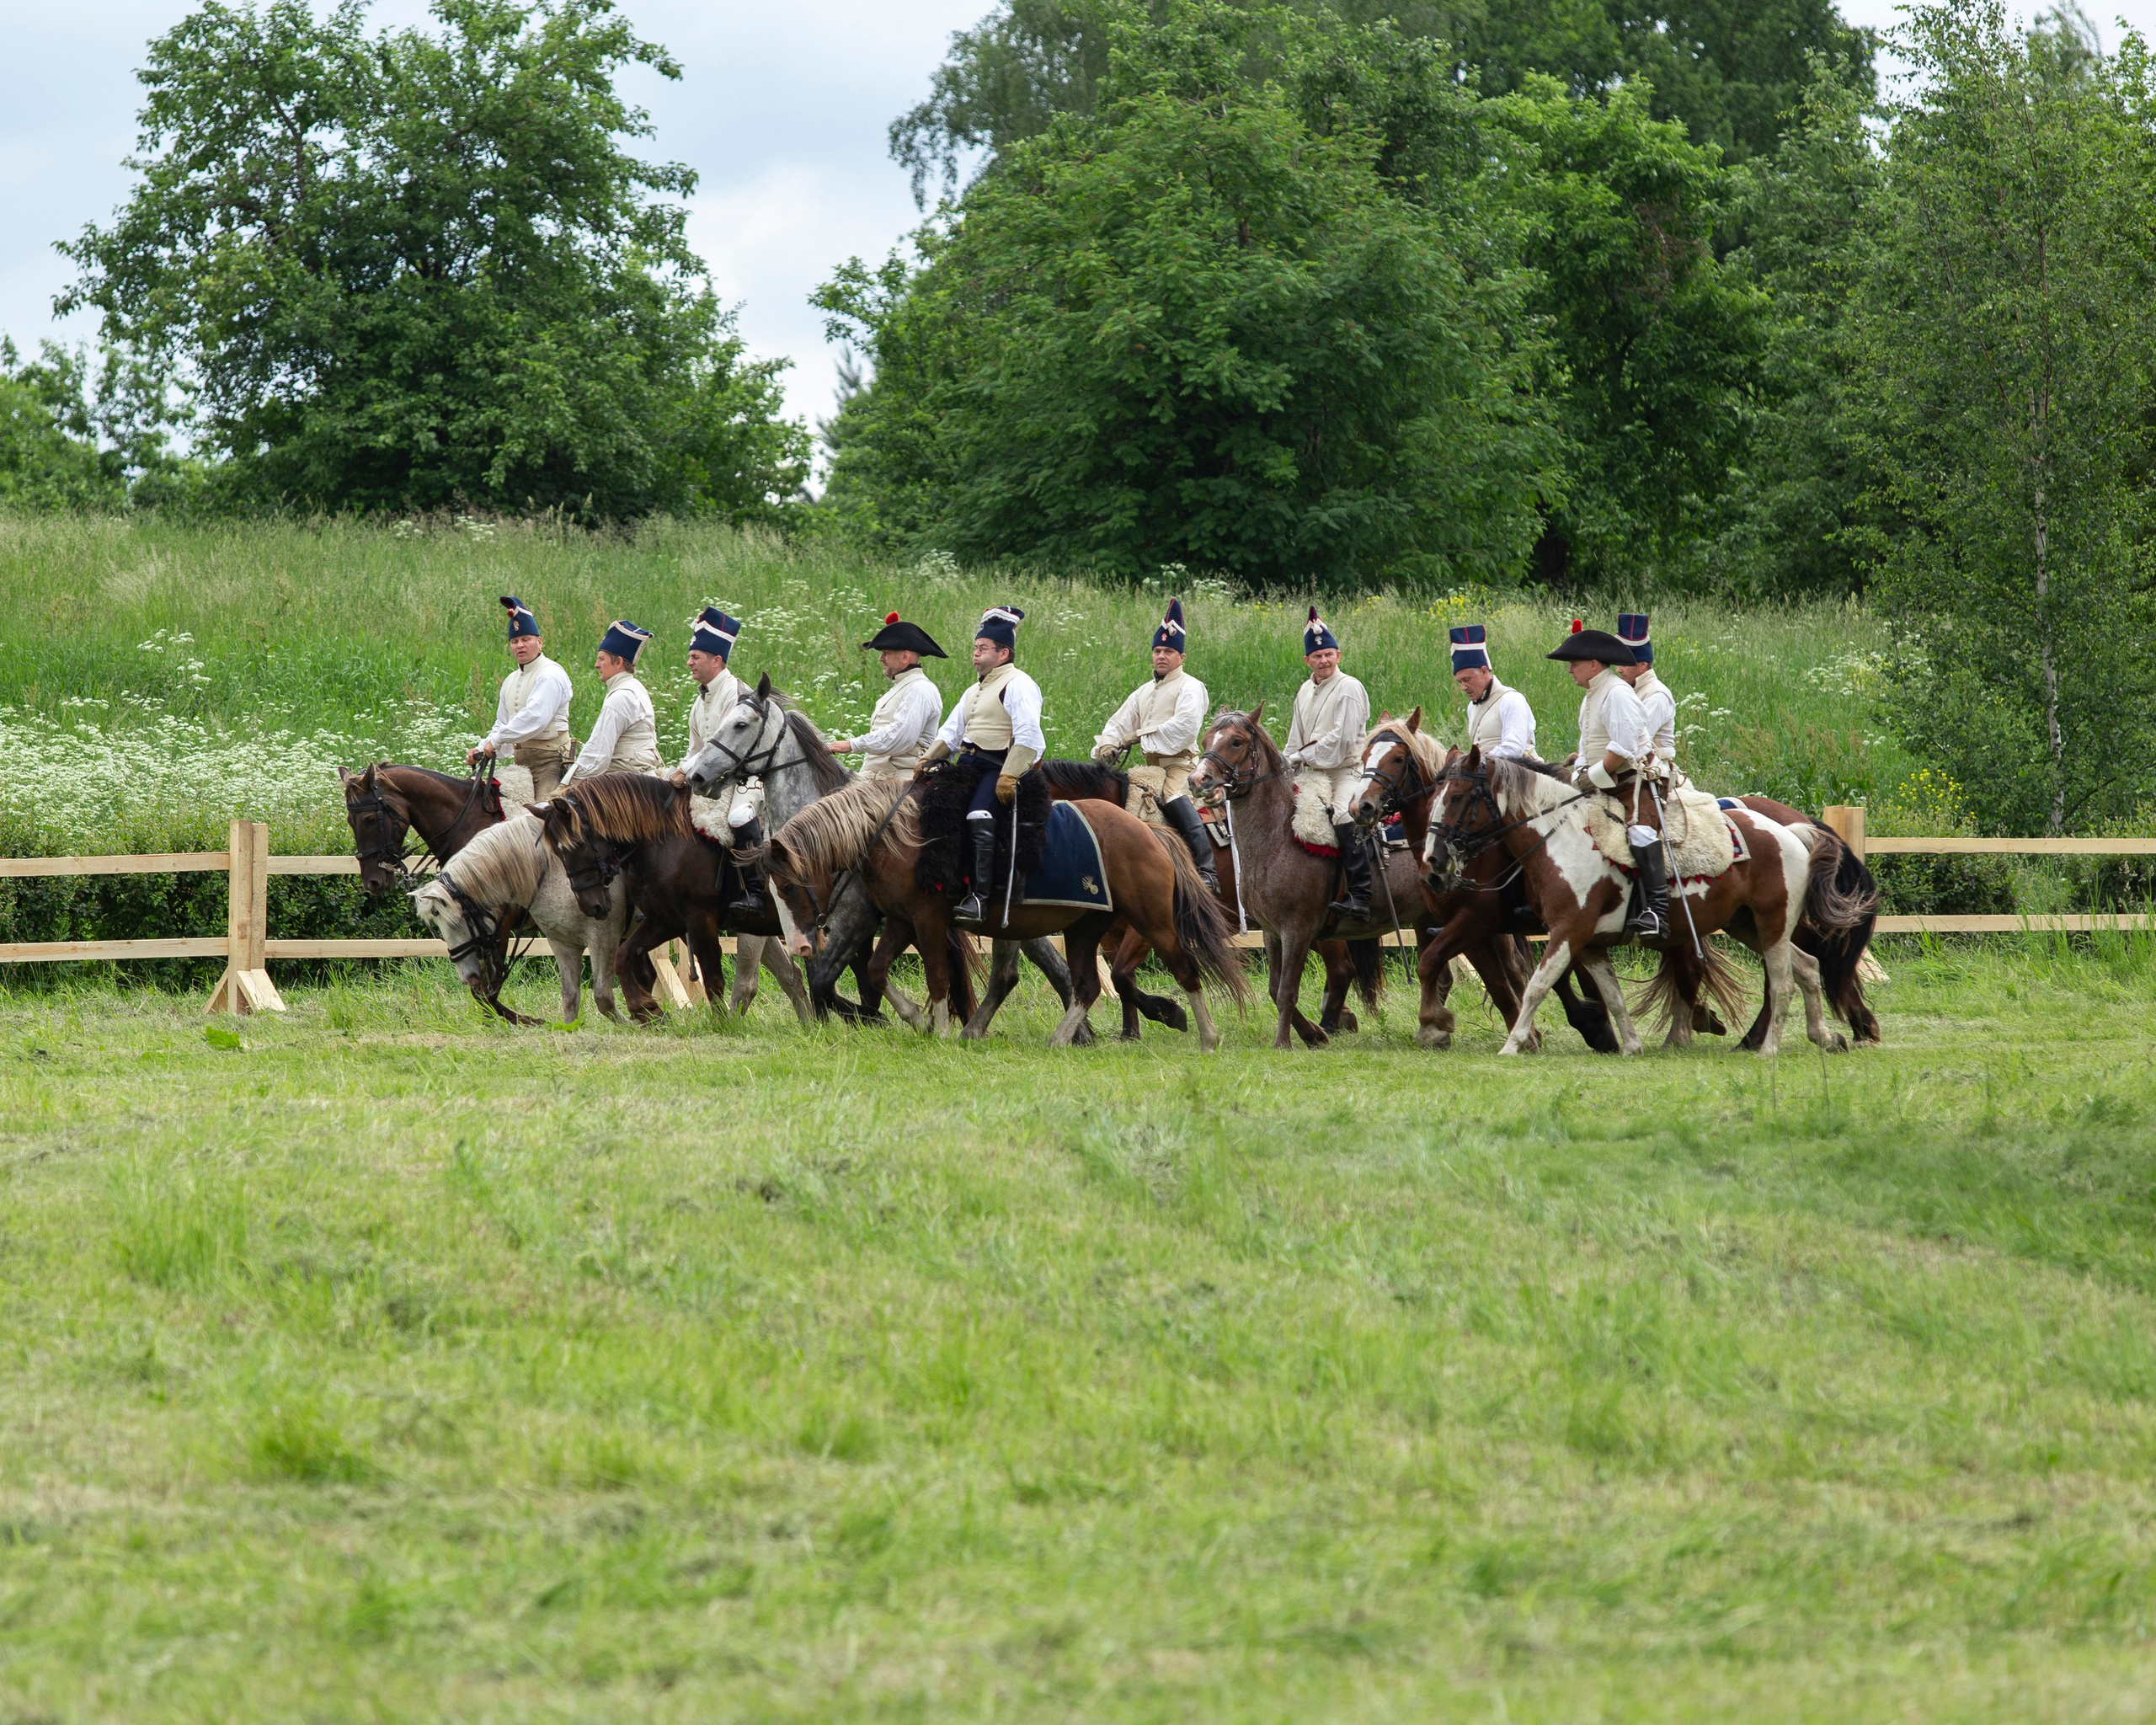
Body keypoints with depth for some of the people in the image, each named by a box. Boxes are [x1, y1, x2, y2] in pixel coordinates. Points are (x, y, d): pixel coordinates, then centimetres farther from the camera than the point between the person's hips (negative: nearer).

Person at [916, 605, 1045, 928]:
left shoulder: (1018, 685, -5)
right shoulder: (974, 692, 25)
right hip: (968, 766, 10)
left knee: (979, 817, -30)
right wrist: (929, 758, 5)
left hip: (1001, 768, -10)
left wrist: (1009, 777, -25)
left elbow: (1027, 736, -16)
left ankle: (979, 898, -36)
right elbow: (951, 732, 24)